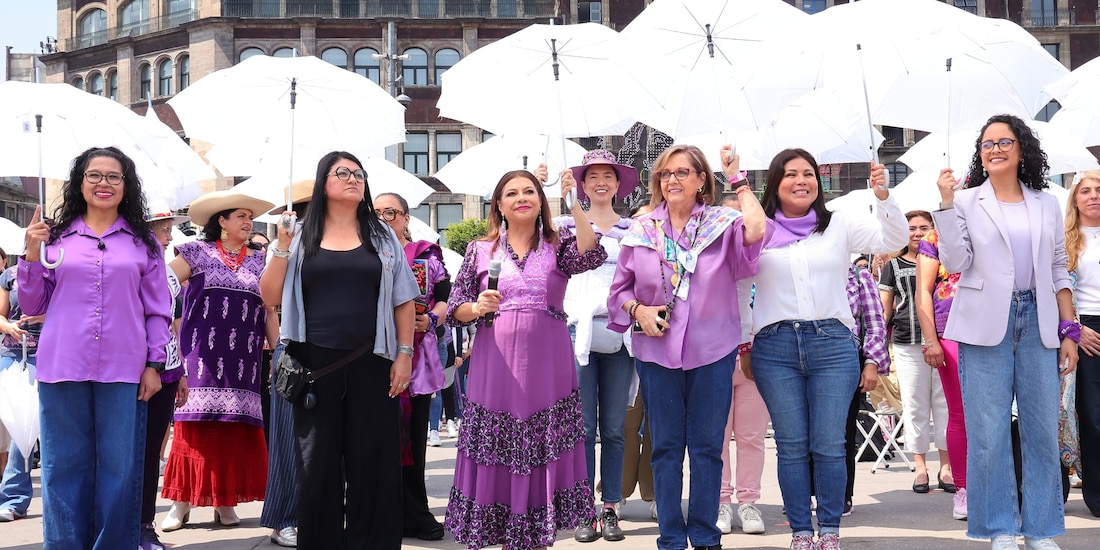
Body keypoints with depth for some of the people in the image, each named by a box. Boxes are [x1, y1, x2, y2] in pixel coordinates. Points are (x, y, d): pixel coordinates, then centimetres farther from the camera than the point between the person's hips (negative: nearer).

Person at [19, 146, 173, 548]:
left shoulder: (142, 241, 8)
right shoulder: (56, 237, 9)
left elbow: (157, 310, 8)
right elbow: (32, 306, 8)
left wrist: (154, 365, 1)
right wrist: (32, 254, -4)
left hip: (123, 372, 0)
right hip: (63, 369, 1)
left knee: (120, 470, 3)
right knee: (64, 469, 6)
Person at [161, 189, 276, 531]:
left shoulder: (258, 261, 15)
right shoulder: (198, 253, 5)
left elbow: (269, 309, 15)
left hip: (243, 360, 3)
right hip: (202, 357, -3)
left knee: (236, 431, 0)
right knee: (196, 427, -5)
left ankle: (226, 501, 8)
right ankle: (182, 502, 2)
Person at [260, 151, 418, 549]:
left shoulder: (382, 236, 9)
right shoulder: (301, 235, 7)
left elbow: (403, 300, 8)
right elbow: (271, 297, 4)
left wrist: (404, 354, -1)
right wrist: (283, 246, -6)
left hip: (371, 363, 1)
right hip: (314, 363, 0)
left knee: (372, 462, 2)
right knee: (318, 463, 4)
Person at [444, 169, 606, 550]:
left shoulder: (558, 246, 7)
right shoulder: (480, 251, 9)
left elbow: (591, 257, -15)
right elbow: (455, 311, 7)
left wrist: (574, 203, -19)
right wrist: (477, 308, -14)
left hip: (547, 368, 0)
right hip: (497, 367, 0)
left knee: (544, 455, 2)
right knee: (498, 454, 2)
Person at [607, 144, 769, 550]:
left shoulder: (723, 225, -1)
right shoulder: (641, 231, 5)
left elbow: (756, 232, -23)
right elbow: (619, 290, 11)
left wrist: (736, 178, -15)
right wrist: (638, 310, -10)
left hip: (712, 352, -2)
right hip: (656, 353, 2)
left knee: (707, 447, 6)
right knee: (666, 447, 8)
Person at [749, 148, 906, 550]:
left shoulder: (840, 225, 8)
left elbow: (894, 241, 2)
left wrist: (883, 197, -13)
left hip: (832, 343, 0)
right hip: (775, 346, 0)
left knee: (830, 444, 0)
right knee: (791, 445, 5)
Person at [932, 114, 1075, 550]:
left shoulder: (1046, 204, 12)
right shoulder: (966, 201, 5)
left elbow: (1059, 271, 13)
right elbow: (955, 262, -6)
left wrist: (1068, 331, 6)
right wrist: (946, 203, -11)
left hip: (1038, 322, 2)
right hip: (987, 326, -2)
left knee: (1043, 432, 3)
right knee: (988, 435, -1)